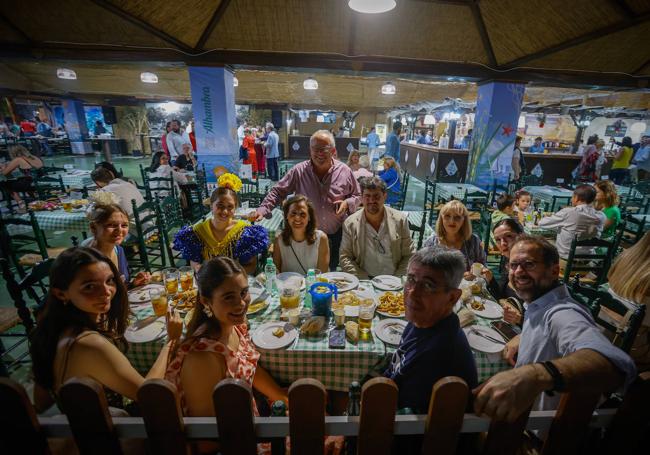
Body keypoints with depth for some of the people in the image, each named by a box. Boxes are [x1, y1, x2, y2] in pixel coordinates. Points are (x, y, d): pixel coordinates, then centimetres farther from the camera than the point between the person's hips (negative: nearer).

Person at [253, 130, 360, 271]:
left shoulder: (345, 172, -3)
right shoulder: (298, 171, -6)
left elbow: (357, 196, 8)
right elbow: (278, 192, -1)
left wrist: (347, 203, -13)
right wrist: (263, 209, -15)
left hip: (336, 236, 1)